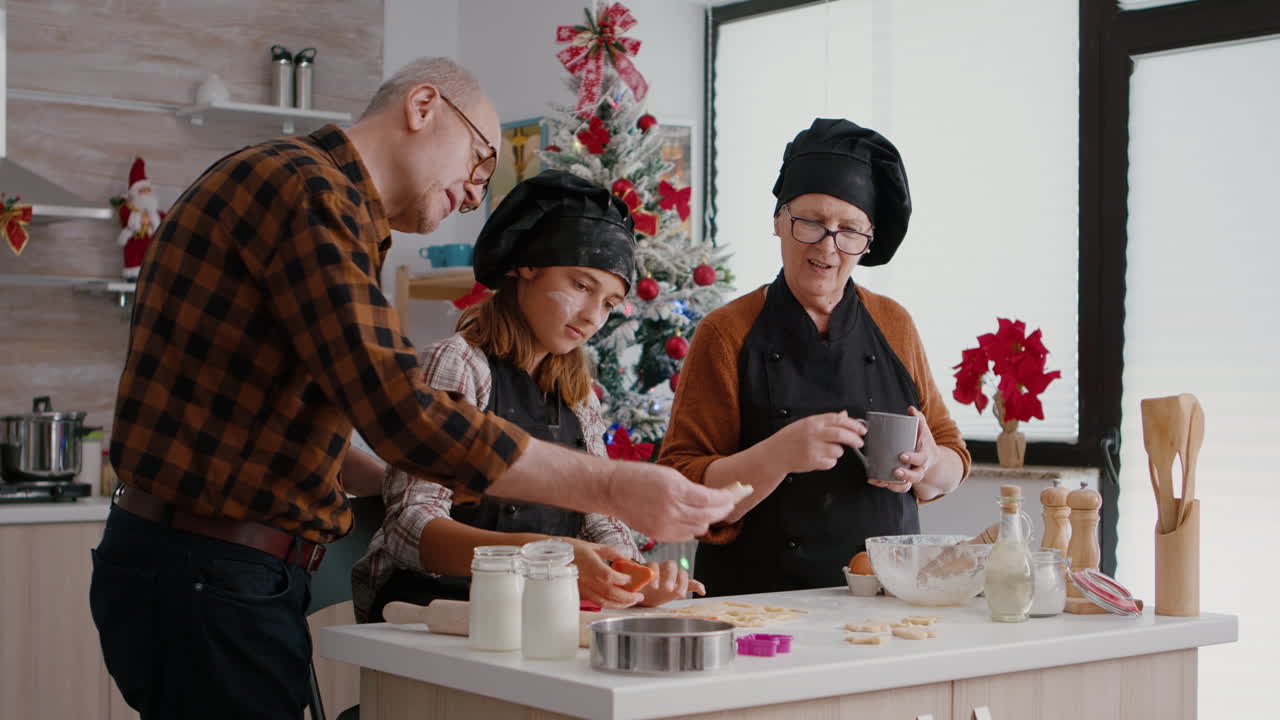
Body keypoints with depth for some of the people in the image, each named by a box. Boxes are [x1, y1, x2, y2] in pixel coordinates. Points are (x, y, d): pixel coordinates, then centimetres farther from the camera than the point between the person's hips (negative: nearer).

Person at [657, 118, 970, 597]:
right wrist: (778, 455, -19)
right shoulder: (727, 334, 0)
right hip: (759, 597, -3)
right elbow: (684, 498, -4)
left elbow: (953, 462, 17)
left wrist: (928, 465, -5)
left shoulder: (894, 326, 11)